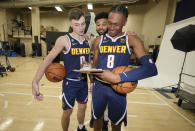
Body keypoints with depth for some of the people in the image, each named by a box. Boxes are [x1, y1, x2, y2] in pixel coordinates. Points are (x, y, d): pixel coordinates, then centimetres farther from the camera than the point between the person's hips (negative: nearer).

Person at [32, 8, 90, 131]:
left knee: (83, 107, 22)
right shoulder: (64, 40, -13)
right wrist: (35, 81, -24)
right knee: (67, 112, 12)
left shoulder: (88, 42, 2)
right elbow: (48, 59, -16)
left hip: (83, 81, 5)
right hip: (70, 82, -4)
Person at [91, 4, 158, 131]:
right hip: (99, 86, 3)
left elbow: (151, 68, -20)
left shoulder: (132, 40, -7)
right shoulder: (99, 41, 2)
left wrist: (118, 78, -28)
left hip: (118, 89, -2)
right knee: (97, 117, 23)